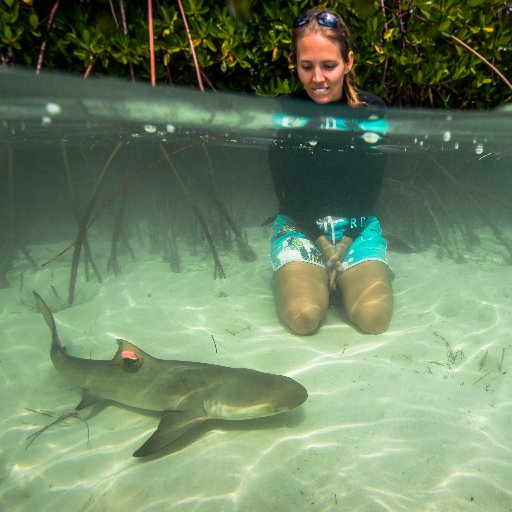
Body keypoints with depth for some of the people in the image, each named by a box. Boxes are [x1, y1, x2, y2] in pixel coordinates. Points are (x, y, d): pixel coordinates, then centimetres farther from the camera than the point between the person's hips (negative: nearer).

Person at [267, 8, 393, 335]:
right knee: (303, 317, -22)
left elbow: (370, 189, -1)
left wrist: (344, 243, -11)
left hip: (358, 225, 2)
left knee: (374, 317, -17)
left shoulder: (373, 110, -4)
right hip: (298, 225, -1)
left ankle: (338, 272, 14)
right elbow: (286, 190, -7)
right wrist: (323, 244, -12)